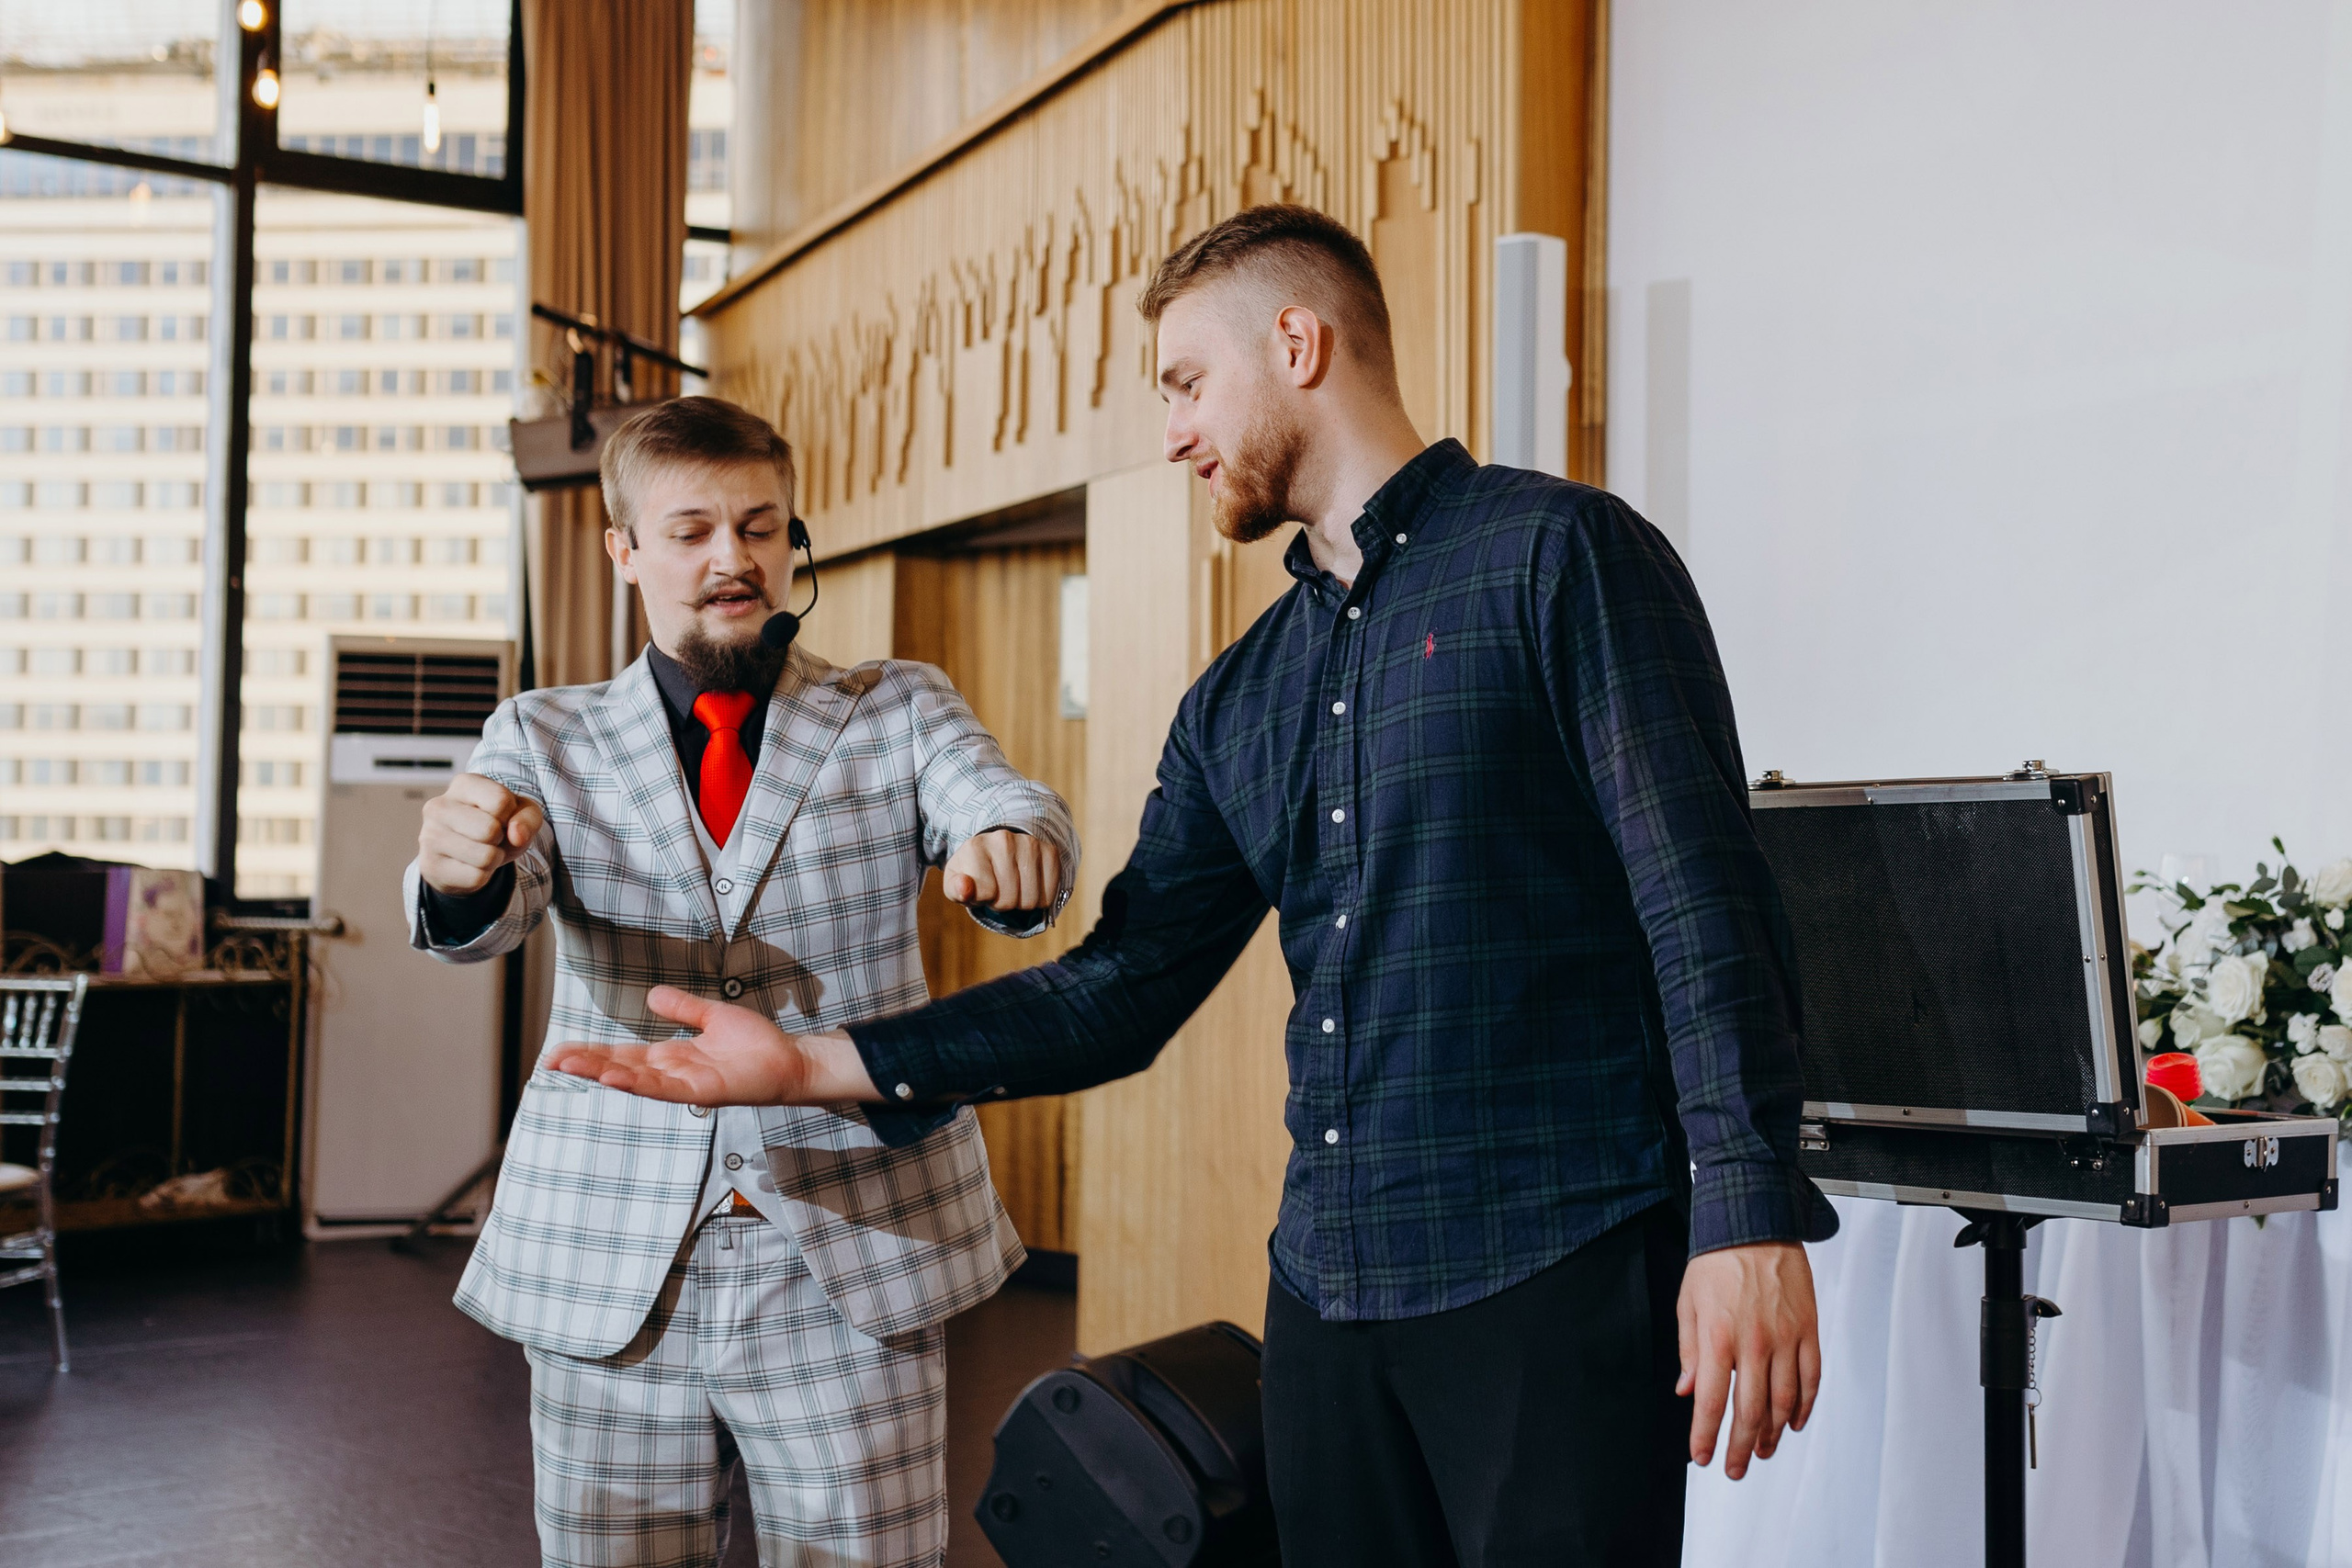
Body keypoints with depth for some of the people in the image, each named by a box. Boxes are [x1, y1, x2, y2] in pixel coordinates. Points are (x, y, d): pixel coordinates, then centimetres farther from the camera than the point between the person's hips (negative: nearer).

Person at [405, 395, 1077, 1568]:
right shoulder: (546, 737, 7)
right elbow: (480, 922, -10)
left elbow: (996, 804, -12)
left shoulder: (900, 712, 6)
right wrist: (461, 864, -35)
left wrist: (1011, 842, -38)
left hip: (858, 1273, 0)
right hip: (613, 1279, 1)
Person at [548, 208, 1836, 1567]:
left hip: (1555, 1269, -6)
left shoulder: (1554, 552, -4)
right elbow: (1122, 993, 14)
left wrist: (1752, 1216, -19)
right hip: (1332, 1284, 7)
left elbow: (1705, 899, -11)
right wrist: (811, 1064, 9)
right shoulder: (1239, 702, 16)